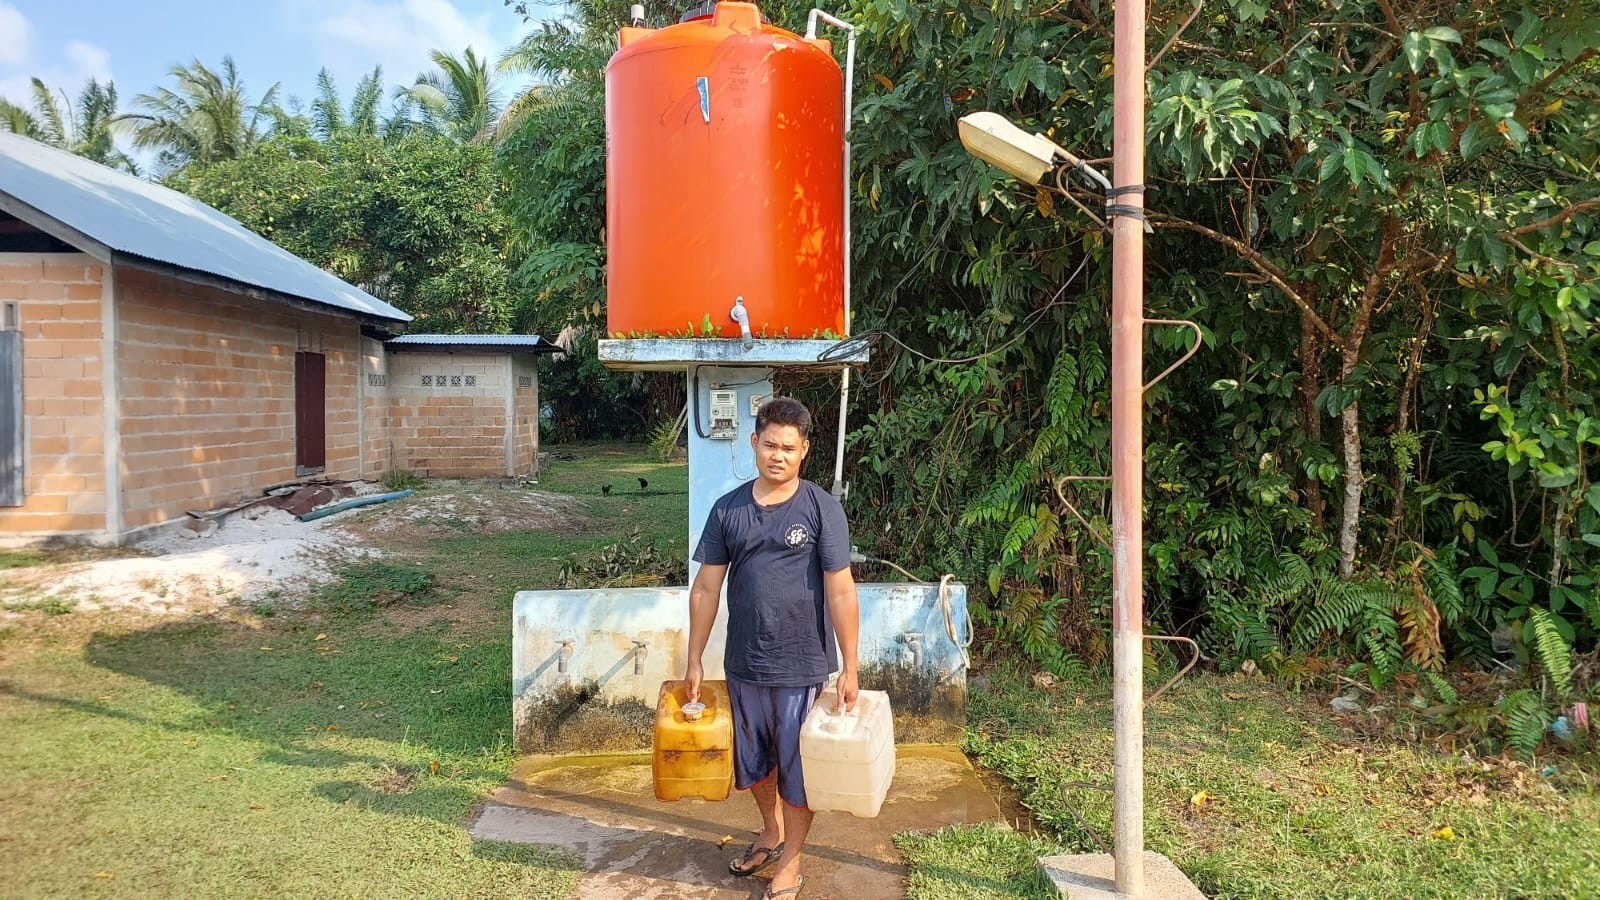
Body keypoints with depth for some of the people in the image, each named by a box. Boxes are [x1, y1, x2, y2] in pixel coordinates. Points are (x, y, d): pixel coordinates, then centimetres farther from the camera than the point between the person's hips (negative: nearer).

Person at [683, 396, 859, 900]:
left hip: (802, 667, -3)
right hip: (744, 664, 4)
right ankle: (771, 832, 46)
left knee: (797, 766, 11)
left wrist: (850, 667, -10)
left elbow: (840, 591, -10)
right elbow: (706, 588, 3)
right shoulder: (728, 510, -1)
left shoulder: (822, 509, -10)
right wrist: (694, 661, 3)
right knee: (753, 761, 21)